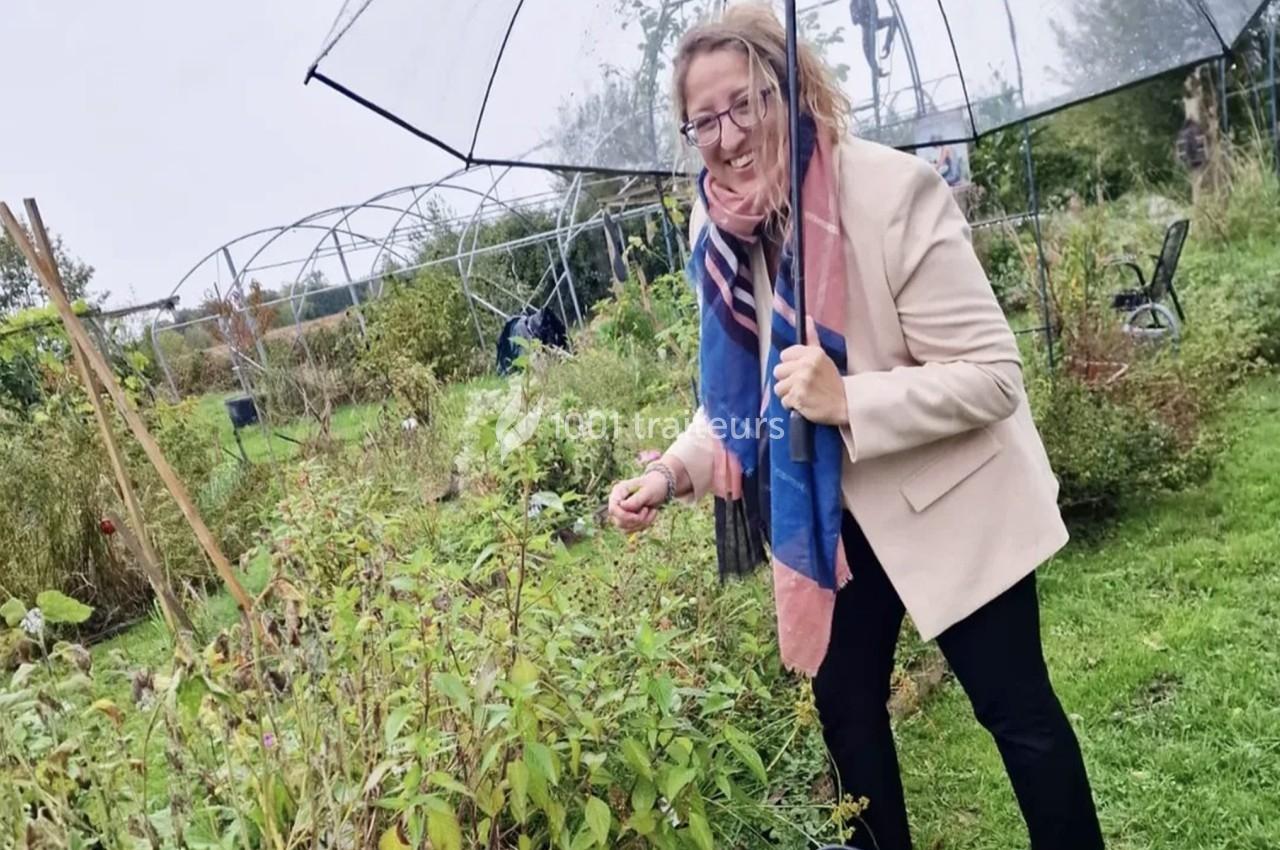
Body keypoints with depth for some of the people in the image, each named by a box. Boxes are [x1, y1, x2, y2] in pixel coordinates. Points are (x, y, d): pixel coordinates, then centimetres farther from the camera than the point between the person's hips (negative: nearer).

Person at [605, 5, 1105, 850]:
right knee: (844, 707, 15)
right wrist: (674, 471, -11)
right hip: (829, 509, 5)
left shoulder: (894, 190, -24)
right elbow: (741, 389, 5)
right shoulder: (719, 226, -6)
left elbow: (993, 376, -23)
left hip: (950, 496, -5)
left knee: (1016, 708, 7)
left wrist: (848, 400, -36)